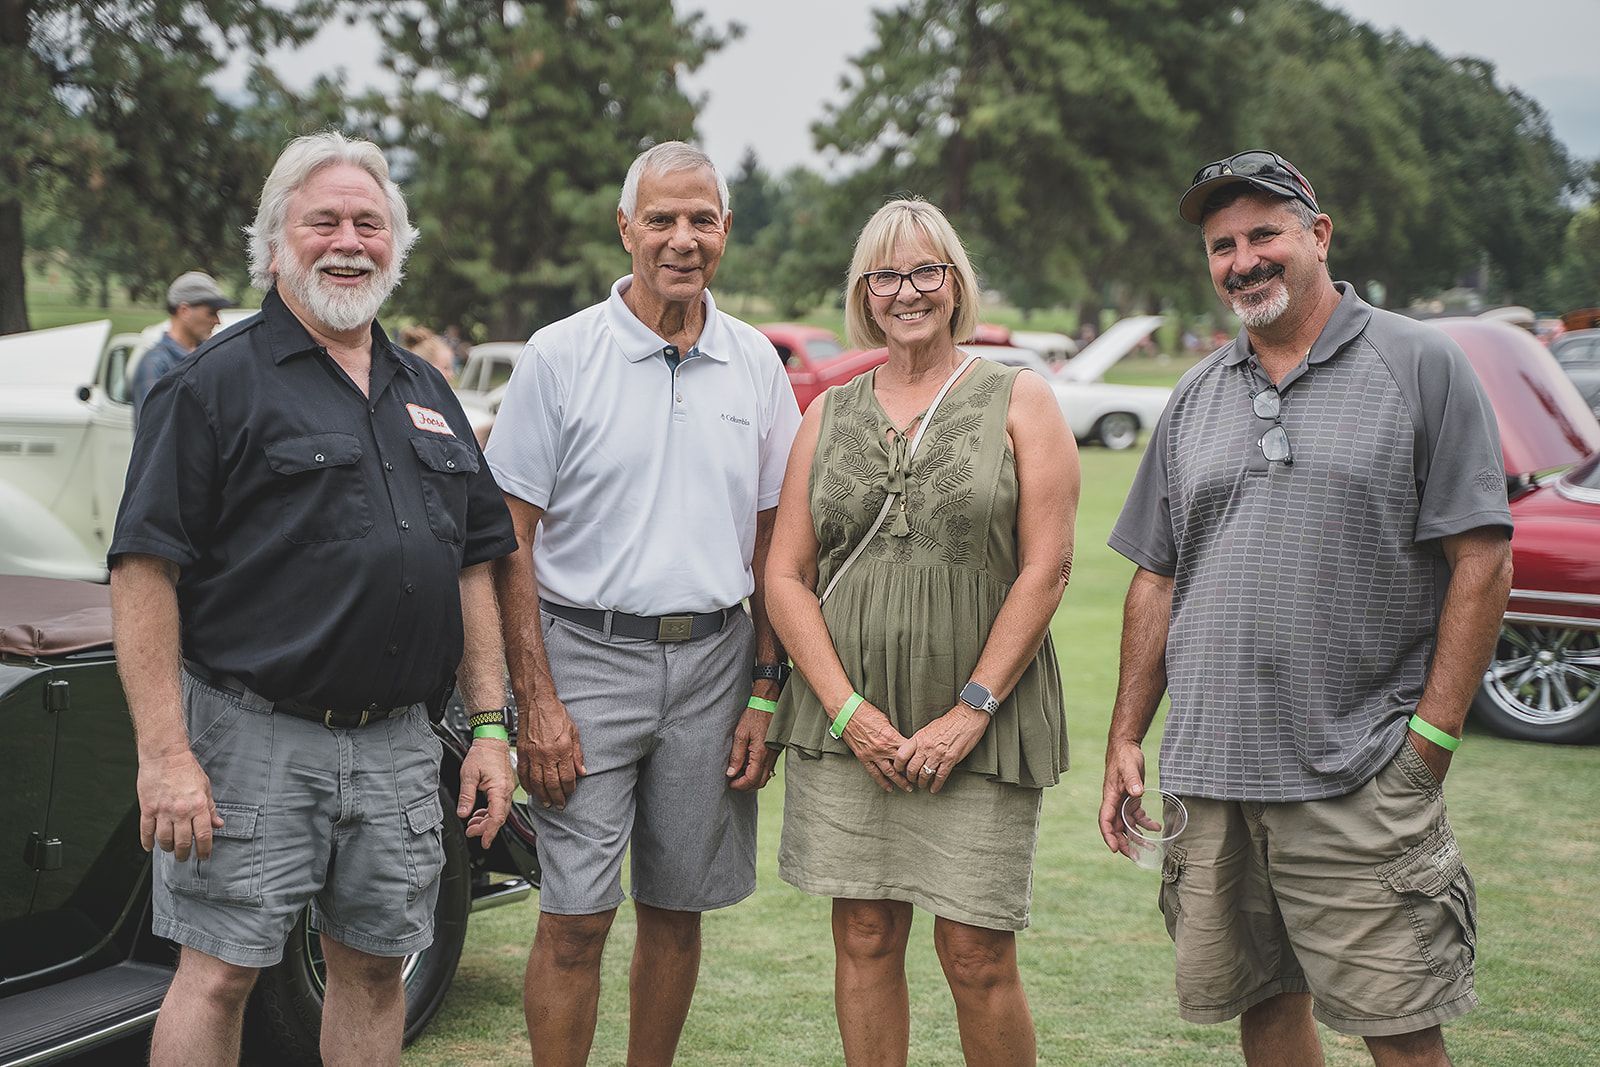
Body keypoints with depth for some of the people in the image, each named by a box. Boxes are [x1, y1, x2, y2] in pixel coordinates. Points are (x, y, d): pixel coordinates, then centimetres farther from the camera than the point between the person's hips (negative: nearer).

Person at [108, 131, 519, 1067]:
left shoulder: (427, 395, 15)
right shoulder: (219, 384, -5)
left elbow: (474, 568, 17)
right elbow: (144, 573, -10)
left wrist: (490, 727, 9)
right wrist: (166, 754, -17)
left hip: (398, 742, 5)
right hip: (254, 742, -5)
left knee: (375, 967, 12)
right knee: (219, 973, -1)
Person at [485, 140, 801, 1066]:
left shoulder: (756, 363, 8)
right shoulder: (561, 356, -3)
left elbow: (771, 541, 12)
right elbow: (511, 542, -4)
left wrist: (766, 693, 5)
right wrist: (536, 702, -11)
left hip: (714, 660, 3)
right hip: (588, 653, -3)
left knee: (678, 910, 11)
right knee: (575, 918, -3)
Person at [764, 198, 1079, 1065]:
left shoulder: (1017, 401, 4)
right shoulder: (829, 416, 12)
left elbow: (1045, 570, -4)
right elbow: (785, 577, 7)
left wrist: (970, 712, -10)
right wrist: (849, 711, -5)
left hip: (980, 728, -3)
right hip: (847, 725, 3)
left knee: (977, 956, -2)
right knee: (864, 940, 7)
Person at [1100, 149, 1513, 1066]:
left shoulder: (1421, 364, -1)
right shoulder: (1197, 399, 14)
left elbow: (1482, 560, -5)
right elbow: (1158, 580, 16)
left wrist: (1432, 734, -11)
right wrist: (1125, 739, 11)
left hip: (1360, 781, -5)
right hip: (1209, 774, 5)